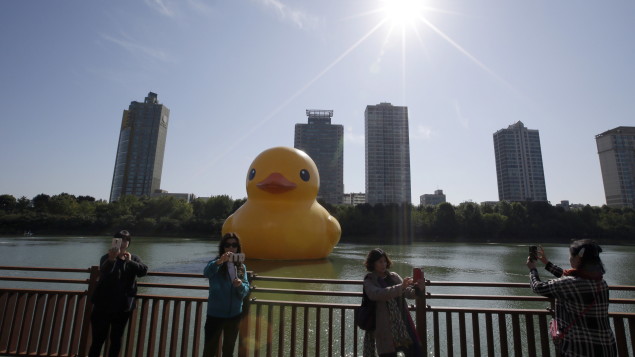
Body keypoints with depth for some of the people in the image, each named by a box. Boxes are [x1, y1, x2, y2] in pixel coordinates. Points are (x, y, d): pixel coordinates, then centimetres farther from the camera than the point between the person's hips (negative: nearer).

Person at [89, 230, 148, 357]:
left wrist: (130, 261, -31)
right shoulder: (107, 257, -5)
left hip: (123, 307, 2)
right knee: (98, 339, 2)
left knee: (116, 339, 13)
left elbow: (144, 270, -15)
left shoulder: (133, 258, 3)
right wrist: (110, 259, -46)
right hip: (103, 305, -2)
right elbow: (103, 272, -26)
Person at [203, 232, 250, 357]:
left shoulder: (241, 266, 0)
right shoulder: (216, 263, -11)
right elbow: (207, 273, -34)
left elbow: (246, 290, -3)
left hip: (234, 314, 3)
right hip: (215, 314, -3)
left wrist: (240, 285, -25)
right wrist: (220, 261, -53)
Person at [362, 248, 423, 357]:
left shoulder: (394, 276, 9)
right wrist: (400, 287, -29)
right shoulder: (369, 281, -3)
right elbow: (377, 294, -22)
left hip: (403, 323, 4)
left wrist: (416, 287, -19)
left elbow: (408, 293, 4)